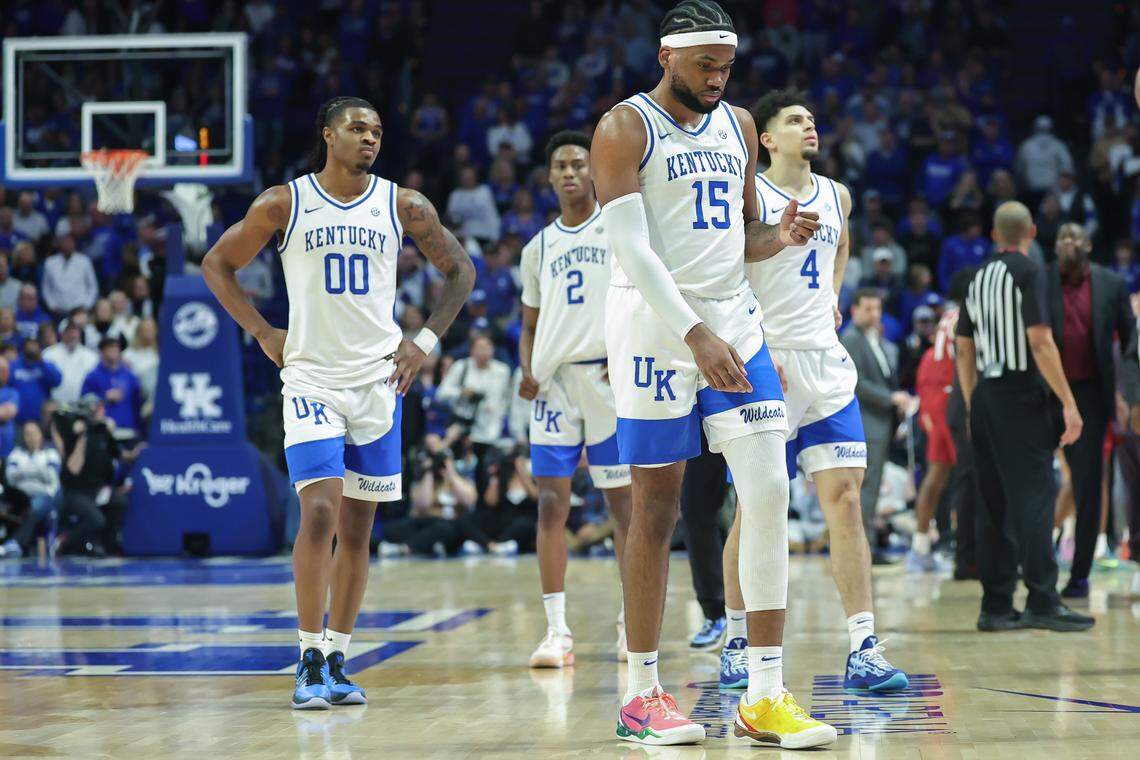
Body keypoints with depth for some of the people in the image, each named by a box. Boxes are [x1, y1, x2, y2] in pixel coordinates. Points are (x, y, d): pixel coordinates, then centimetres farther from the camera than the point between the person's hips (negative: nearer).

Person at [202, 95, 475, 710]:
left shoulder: (403, 206, 2)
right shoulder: (284, 203, -2)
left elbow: (459, 270, 14)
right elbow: (217, 263, 8)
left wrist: (426, 341, 3)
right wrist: (262, 332, 0)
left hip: (379, 379, 2)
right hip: (311, 379, -2)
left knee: (357, 528, 6)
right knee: (319, 512, -15)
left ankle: (337, 659, 15)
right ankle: (310, 661, -8)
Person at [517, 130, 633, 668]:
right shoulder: (538, 248, 16)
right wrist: (527, 372, 1)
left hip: (610, 375, -3)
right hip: (554, 380, 3)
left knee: (623, 500, 2)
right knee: (551, 500, -4)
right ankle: (557, 631, -4)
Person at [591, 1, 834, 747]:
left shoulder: (739, 125, 13)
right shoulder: (625, 128, -6)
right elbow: (632, 250, -15)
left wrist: (779, 237, -4)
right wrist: (695, 336, -24)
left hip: (735, 323, 5)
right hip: (656, 330, -5)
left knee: (769, 490, -6)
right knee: (657, 511, 0)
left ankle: (766, 696, -3)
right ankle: (642, 692, 13)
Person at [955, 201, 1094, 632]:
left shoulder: (978, 278, 14)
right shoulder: (1028, 273, -8)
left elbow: (964, 351, 17)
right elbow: (1040, 342, -16)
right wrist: (1068, 402, -16)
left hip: (985, 398, 7)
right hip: (1021, 396, -7)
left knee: (994, 503, 8)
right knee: (1033, 498, -8)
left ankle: (995, 607, 8)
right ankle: (1042, 602, -13)